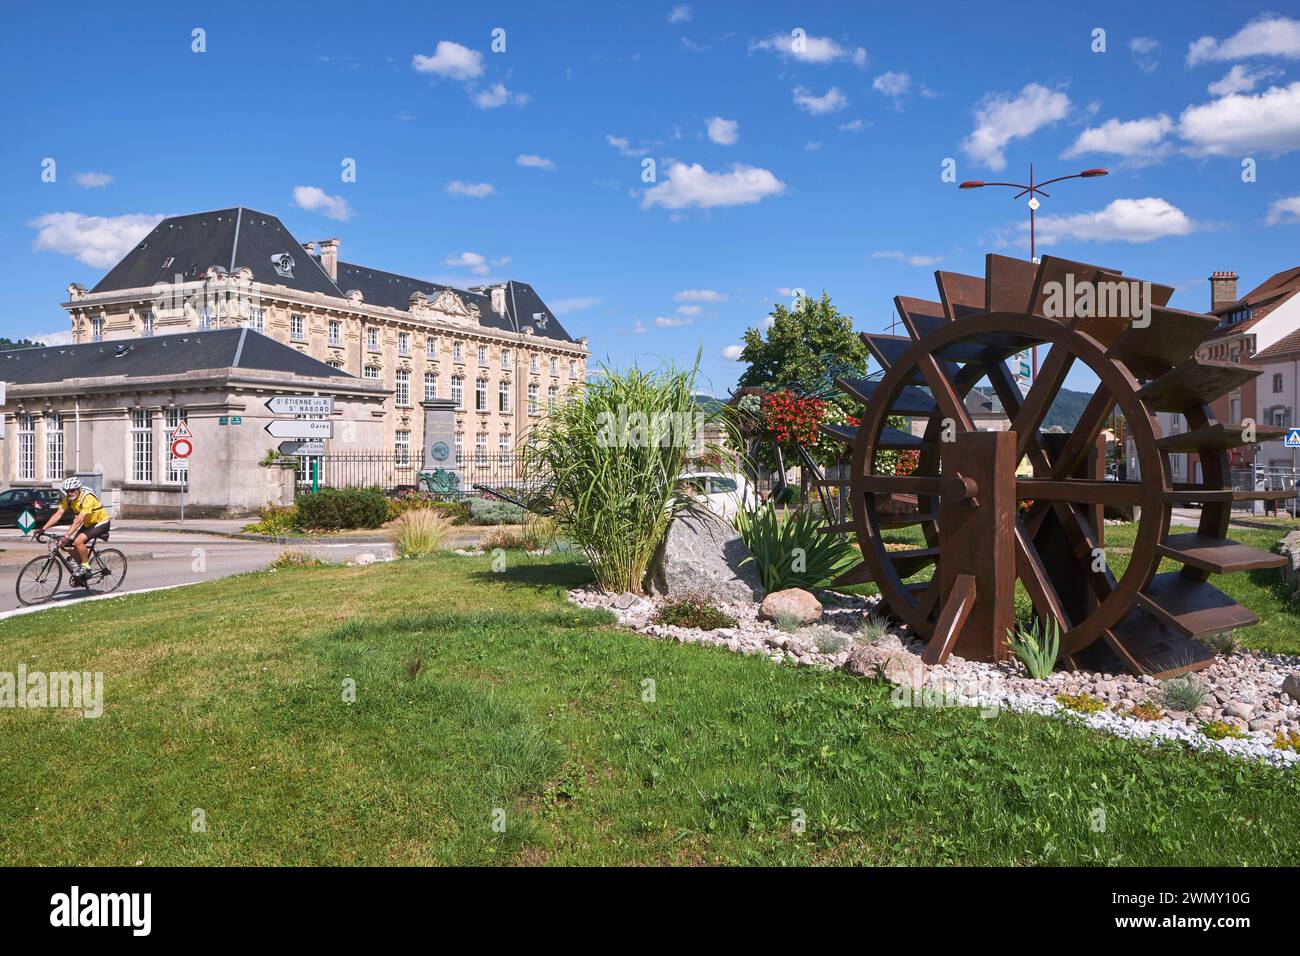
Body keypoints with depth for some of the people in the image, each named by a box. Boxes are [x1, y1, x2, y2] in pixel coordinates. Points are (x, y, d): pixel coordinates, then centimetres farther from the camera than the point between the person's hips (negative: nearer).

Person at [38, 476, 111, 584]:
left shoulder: (87, 498, -31)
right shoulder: (68, 499, -8)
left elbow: (79, 520, -37)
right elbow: (58, 514, -11)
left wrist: (66, 536, -44)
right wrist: (43, 529, -21)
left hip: (101, 523, -8)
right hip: (88, 524, 8)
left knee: (78, 541, -26)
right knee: (73, 547, -4)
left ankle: (86, 567, -9)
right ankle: (82, 574, 15)